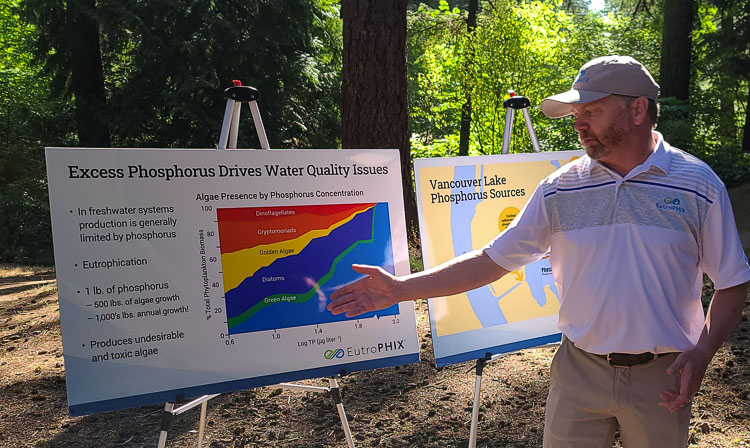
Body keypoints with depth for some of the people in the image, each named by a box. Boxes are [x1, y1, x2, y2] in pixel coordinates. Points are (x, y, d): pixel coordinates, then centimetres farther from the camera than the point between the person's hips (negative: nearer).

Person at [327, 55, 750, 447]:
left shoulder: (699, 185, -5)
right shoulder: (560, 188, -2)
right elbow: (492, 260, -3)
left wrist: (702, 352, -15)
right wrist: (401, 288, -8)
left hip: (661, 378, 0)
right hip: (578, 370, 1)